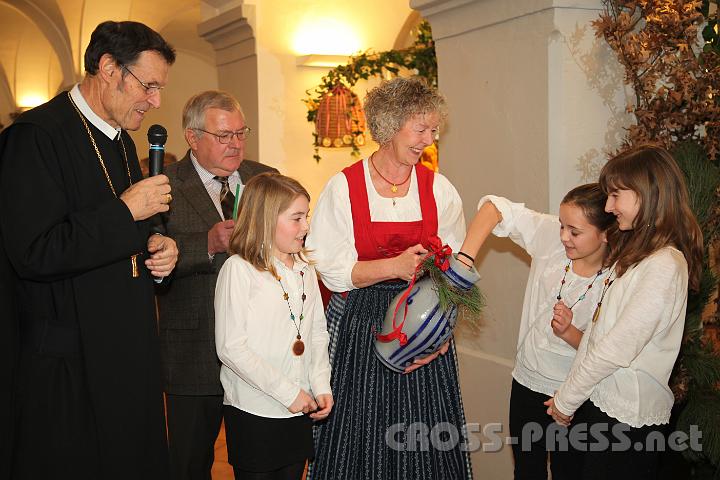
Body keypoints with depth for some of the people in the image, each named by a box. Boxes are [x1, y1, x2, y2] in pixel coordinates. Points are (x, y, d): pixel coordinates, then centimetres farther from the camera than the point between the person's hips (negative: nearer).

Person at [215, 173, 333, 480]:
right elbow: (231, 348, -17)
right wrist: (288, 392, -17)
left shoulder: (305, 269, 8)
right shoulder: (239, 269, -13)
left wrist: (321, 386, -1)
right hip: (253, 412, -6)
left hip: (300, 410, 6)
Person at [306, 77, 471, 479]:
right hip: (359, 328, -2)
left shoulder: (439, 189, 3)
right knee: (361, 442, 6)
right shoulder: (344, 188, -4)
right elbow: (333, 271, -9)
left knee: (422, 446, 8)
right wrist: (395, 267, -20)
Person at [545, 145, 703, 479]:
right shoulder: (634, 252, 11)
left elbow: (619, 348, -20)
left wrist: (567, 400, -11)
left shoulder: (664, 267, -19)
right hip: (600, 401, 8)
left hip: (626, 416, -8)